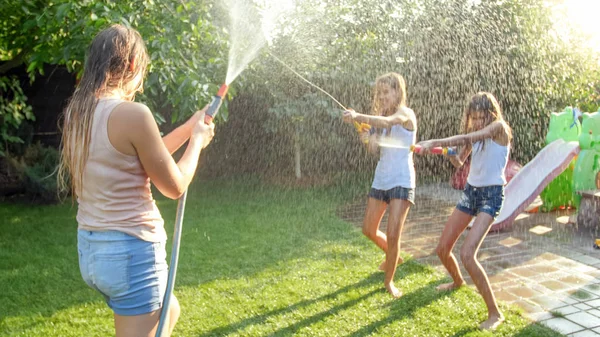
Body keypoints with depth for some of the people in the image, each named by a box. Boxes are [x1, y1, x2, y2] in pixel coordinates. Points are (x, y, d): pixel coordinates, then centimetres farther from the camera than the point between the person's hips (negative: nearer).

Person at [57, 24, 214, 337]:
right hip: (131, 250, -9)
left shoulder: (76, 112, 5)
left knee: (169, 311, 29)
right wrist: (197, 140, 6)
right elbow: (175, 186, -10)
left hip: (89, 248, 9)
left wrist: (190, 126, 21)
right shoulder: (132, 113, -21)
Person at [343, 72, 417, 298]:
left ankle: (389, 280, 12)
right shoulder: (381, 117, 11)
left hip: (401, 180, -7)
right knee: (369, 230, 12)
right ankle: (393, 256, 39)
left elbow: (386, 122, -34)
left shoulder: (405, 114, -10)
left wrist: (358, 117, -47)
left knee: (392, 235, -8)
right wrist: (367, 139, -15)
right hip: (381, 179, 7)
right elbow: (374, 149, 5)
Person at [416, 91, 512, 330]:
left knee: (467, 254, -24)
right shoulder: (475, 135, 8)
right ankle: (457, 281, 45)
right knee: (443, 249, 11)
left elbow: (467, 138, -28)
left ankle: (495, 313, -12)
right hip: (470, 191, 7)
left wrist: (435, 142, -33)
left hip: (491, 195, -7)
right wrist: (448, 152, -8)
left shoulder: (499, 127, -13)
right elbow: (459, 162, 14)